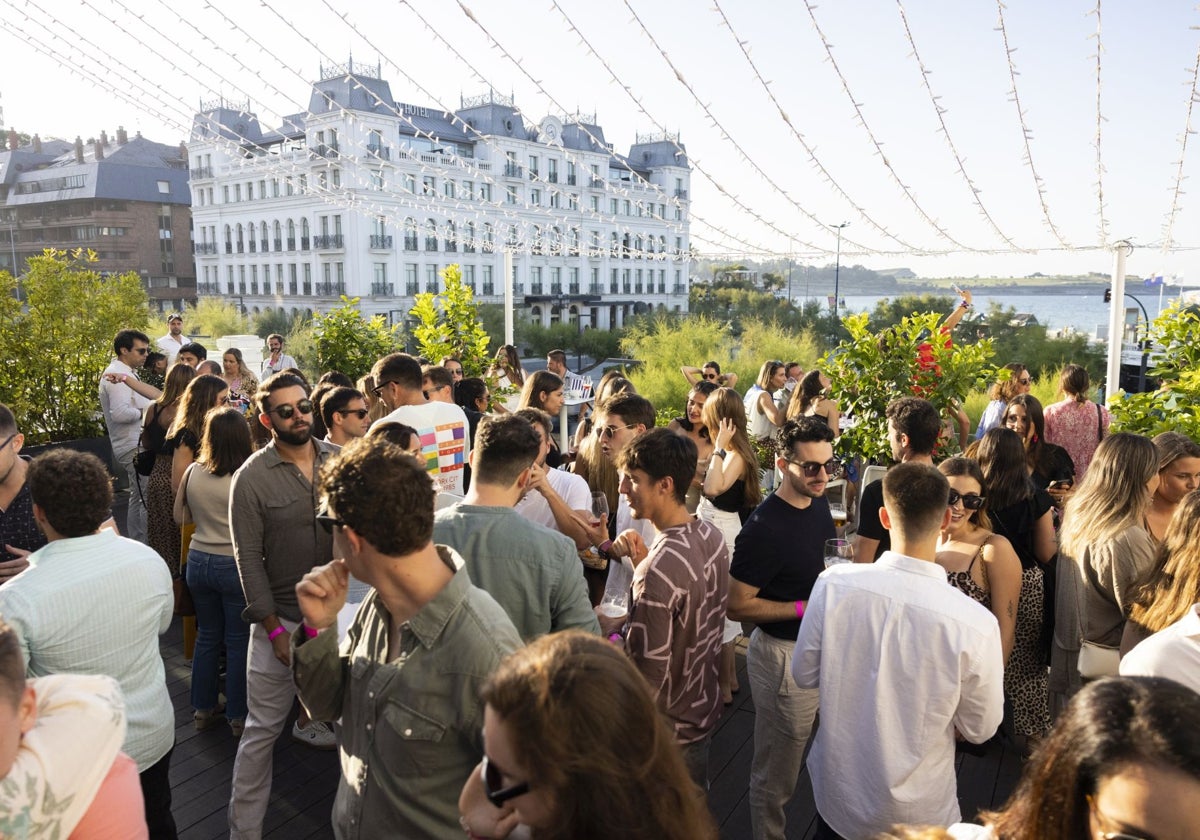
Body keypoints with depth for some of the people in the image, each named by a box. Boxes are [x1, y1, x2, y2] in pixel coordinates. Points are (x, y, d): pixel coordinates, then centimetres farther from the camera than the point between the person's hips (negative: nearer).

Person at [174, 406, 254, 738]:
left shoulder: (192, 472, -4)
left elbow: (180, 517, 9)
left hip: (198, 561, 5)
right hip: (235, 564, -5)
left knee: (207, 636, 20)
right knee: (238, 642, 9)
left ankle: (202, 710, 32)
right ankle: (238, 717, 20)